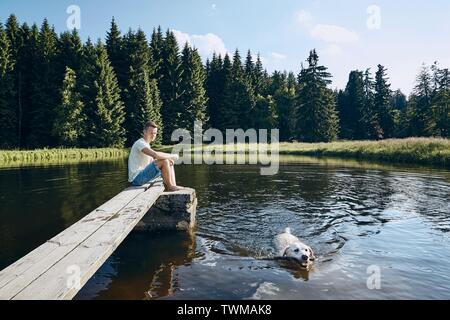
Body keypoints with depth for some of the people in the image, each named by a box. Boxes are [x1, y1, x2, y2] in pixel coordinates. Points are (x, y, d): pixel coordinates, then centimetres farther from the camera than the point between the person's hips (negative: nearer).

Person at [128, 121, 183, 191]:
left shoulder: (146, 144, 17)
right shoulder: (140, 143, -15)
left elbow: (153, 161, 16)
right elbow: (156, 155, -31)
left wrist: (169, 158, -4)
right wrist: (172, 156, -16)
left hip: (142, 176, 10)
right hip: (136, 178, -10)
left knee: (169, 163, 10)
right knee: (164, 161, -20)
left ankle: (173, 186, 1)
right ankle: (169, 187, -8)